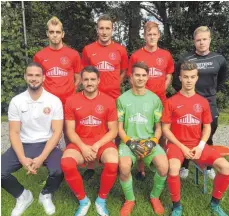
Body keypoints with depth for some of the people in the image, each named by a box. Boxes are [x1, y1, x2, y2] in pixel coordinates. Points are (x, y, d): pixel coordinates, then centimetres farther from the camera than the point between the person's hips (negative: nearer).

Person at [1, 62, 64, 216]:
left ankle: (46, 195, 8)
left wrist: (41, 158, -21)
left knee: (59, 170, -30)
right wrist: (22, 159, -19)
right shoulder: (16, 101, 0)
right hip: (23, 145, 2)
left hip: (46, 145, -2)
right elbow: (14, 133, -3)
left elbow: (57, 132, -9)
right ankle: (23, 196, 13)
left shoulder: (54, 101, -6)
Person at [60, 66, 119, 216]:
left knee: (113, 163, -32)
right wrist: (83, 147, -16)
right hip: (80, 143, 1)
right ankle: (83, 200, -1)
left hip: (103, 142, -1)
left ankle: (101, 200, -1)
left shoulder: (108, 101, 0)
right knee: (66, 164, -29)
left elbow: (113, 130, -1)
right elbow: (70, 130, 0)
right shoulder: (72, 101, 2)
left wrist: (97, 145, -16)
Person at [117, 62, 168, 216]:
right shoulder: (122, 99, 3)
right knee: (124, 167, -31)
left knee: (164, 166, -26)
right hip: (129, 141, -1)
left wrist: (153, 141, -10)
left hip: (149, 141, 1)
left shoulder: (154, 99, 6)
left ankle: (155, 197, 7)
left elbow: (158, 127, 8)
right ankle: (129, 199, 2)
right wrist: (130, 142, -12)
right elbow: (119, 127, 4)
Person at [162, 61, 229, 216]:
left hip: (197, 144, 4)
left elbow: (207, 127, 9)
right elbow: (165, 129, -5)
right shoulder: (171, 102, -5)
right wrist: (182, 147, -14)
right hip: (177, 144, -3)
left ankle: (215, 203, 11)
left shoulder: (203, 102, 5)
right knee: (173, 169, -33)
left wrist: (200, 146, -8)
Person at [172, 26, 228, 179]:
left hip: (210, 102, 3)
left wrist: (214, 91, 11)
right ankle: (185, 166, 20)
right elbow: (176, 80, 3)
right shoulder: (186, 59, -7)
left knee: (209, 135, 13)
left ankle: (209, 166, 31)